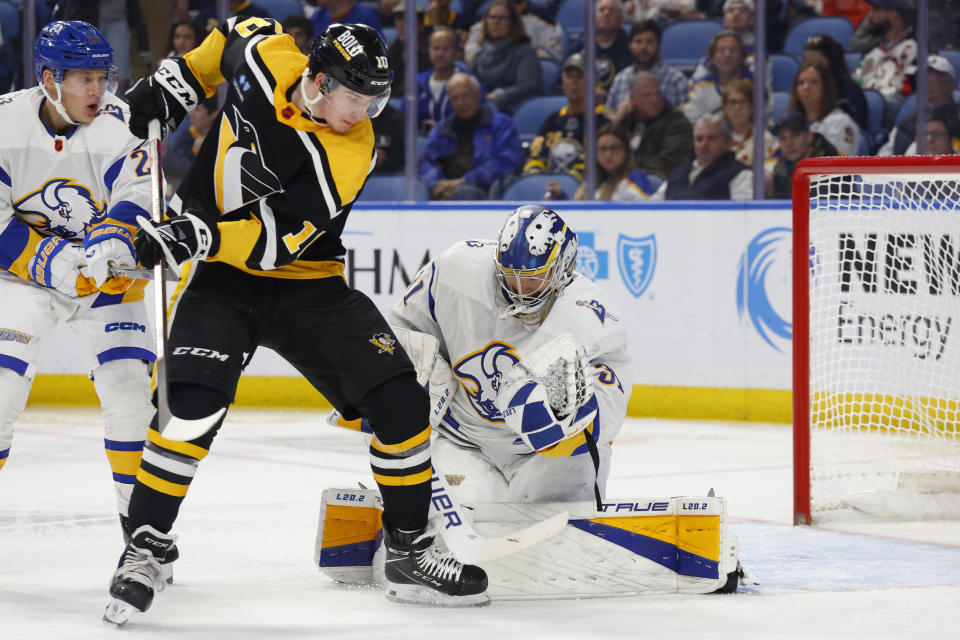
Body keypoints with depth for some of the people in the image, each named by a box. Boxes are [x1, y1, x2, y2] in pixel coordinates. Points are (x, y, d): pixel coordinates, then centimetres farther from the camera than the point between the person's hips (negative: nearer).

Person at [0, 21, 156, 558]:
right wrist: (51, 261, -27)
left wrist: (114, 238, -43)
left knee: (131, 388, -10)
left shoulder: (120, 123, -14)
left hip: (105, 273, 1)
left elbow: (136, 199, -22)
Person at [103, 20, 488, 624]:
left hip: (307, 283, 0)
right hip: (221, 278, 0)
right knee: (193, 403, -24)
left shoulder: (349, 156, -21)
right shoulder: (265, 57, -13)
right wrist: (173, 84, 6)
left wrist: (198, 235, -39)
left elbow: (276, 240, -28)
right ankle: (146, 546, -10)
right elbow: (235, 33, 13)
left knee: (402, 404, -10)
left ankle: (409, 550, 8)